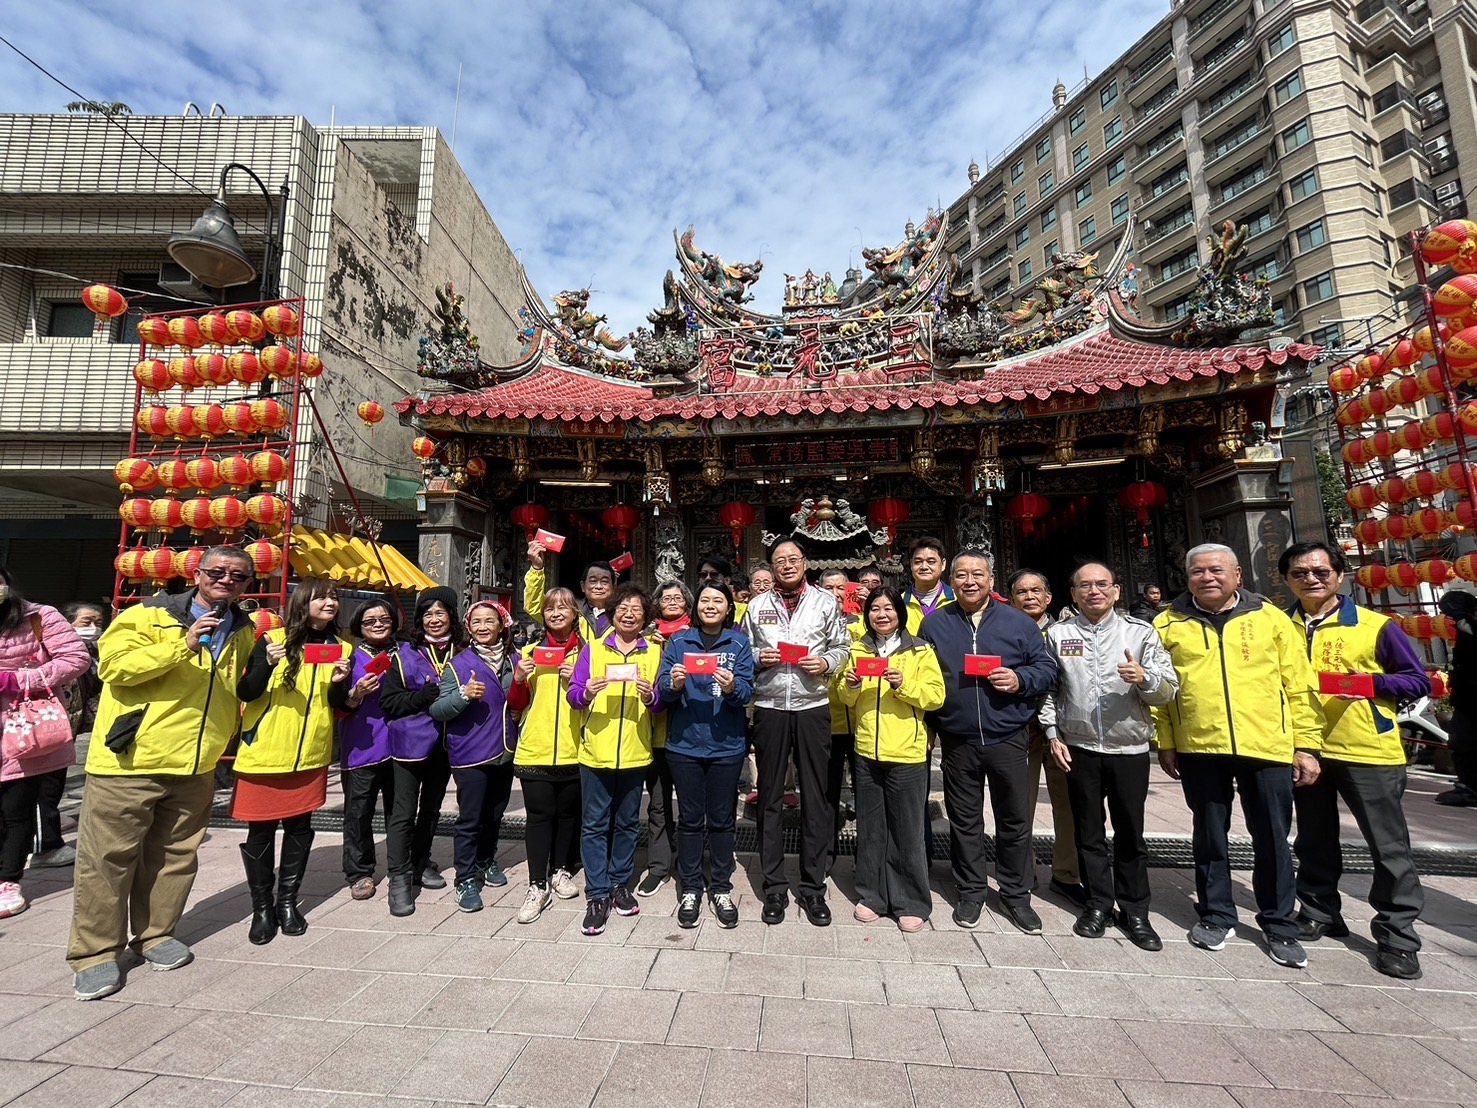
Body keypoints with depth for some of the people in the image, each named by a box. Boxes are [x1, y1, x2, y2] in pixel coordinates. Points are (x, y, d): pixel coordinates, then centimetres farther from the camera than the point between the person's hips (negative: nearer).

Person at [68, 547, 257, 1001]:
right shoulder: (150, 614, -7)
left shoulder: (243, 631, 8)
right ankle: (95, 953, 20)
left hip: (196, 767, 5)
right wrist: (183, 645, -27)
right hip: (129, 762, -4)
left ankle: (156, 933, 30)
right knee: (107, 858, 5)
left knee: (175, 855, 14)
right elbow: (112, 665, -18)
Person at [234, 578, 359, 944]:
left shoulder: (341, 648, 5)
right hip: (263, 752, -2)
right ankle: (261, 907, 22)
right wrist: (268, 663, -26)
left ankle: (288, 901, 26)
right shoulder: (274, 639, -5)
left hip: (311, 755, 3)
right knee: (261, 831, 6)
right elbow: (245, 693, -8)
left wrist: (341, 683, -14)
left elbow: (339, 706, 8)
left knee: (299, 828, 10)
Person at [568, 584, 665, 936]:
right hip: (595, 751, -1)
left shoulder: (653, 653, 5)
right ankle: (597, 894, 16)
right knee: (595, 824, 5)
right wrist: (586, 693, -22)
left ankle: (620, 884, 30)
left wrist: (651, 697, -18)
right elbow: (574, 695, -1)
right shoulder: (592, 649, 3)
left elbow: (661, 703, 3)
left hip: (635, 752, 1)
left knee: (628, 823, 13)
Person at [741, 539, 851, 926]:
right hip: (769, 708, 1)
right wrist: (758, 658, -9)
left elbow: (842, 647, 7)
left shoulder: (826, 602, 5)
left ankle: (813, 888, 22)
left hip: (812, 708, -1)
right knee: (770, 799, 9)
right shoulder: (757, 605, 8)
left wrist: (827, 663, -12)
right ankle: (774, 887, 24)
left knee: (816, 800, 7)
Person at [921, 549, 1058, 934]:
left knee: (1014, 821, 11)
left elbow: (1046, 668, 5)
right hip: (957, 741, 0)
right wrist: (925, 727, 1)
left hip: (1007, 739, 0)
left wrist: (1020, 679, -16)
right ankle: (970, 891, 29)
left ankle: (1016, 895, 30)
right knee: (964, 822, 12)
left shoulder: (1019, 623, 1)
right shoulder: (934, 623, 2)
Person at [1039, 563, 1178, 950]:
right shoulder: (1058, 634, 2)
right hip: (1078, 748, 1)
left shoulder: (1140, 632, 0)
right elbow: (1048, 689, 5)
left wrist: (1145, 678, -23)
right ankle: (1098, 904, 27)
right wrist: (1053, 734, 0)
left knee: (1130, 833, 11)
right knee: (1089, 832, 12)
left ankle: (1134, 911, 27)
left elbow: (1169, 689, -3)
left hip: (1130, 748, 0)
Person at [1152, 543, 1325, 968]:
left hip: (1267, 746, 0)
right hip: (1199, 749, 0)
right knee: (1210, 837, 12)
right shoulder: (1168, 625, 1)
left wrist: (1307, 744, 0)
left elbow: (1300, 685, 3)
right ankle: (1217, 917, 29)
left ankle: (1279, 926, 30)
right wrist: (1165, 744, 0)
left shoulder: (1270, 618, 3)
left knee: (1273, 839, 11)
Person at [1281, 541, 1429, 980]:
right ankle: (1320, 912, 31)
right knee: (1314, 842, 15)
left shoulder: (1376, 626, -4)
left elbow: (1419, 681, 0)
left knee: (1389, 847, 5)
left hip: (1368, 751, -3)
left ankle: (1398, 936, 20)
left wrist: (1372, 683, -17)